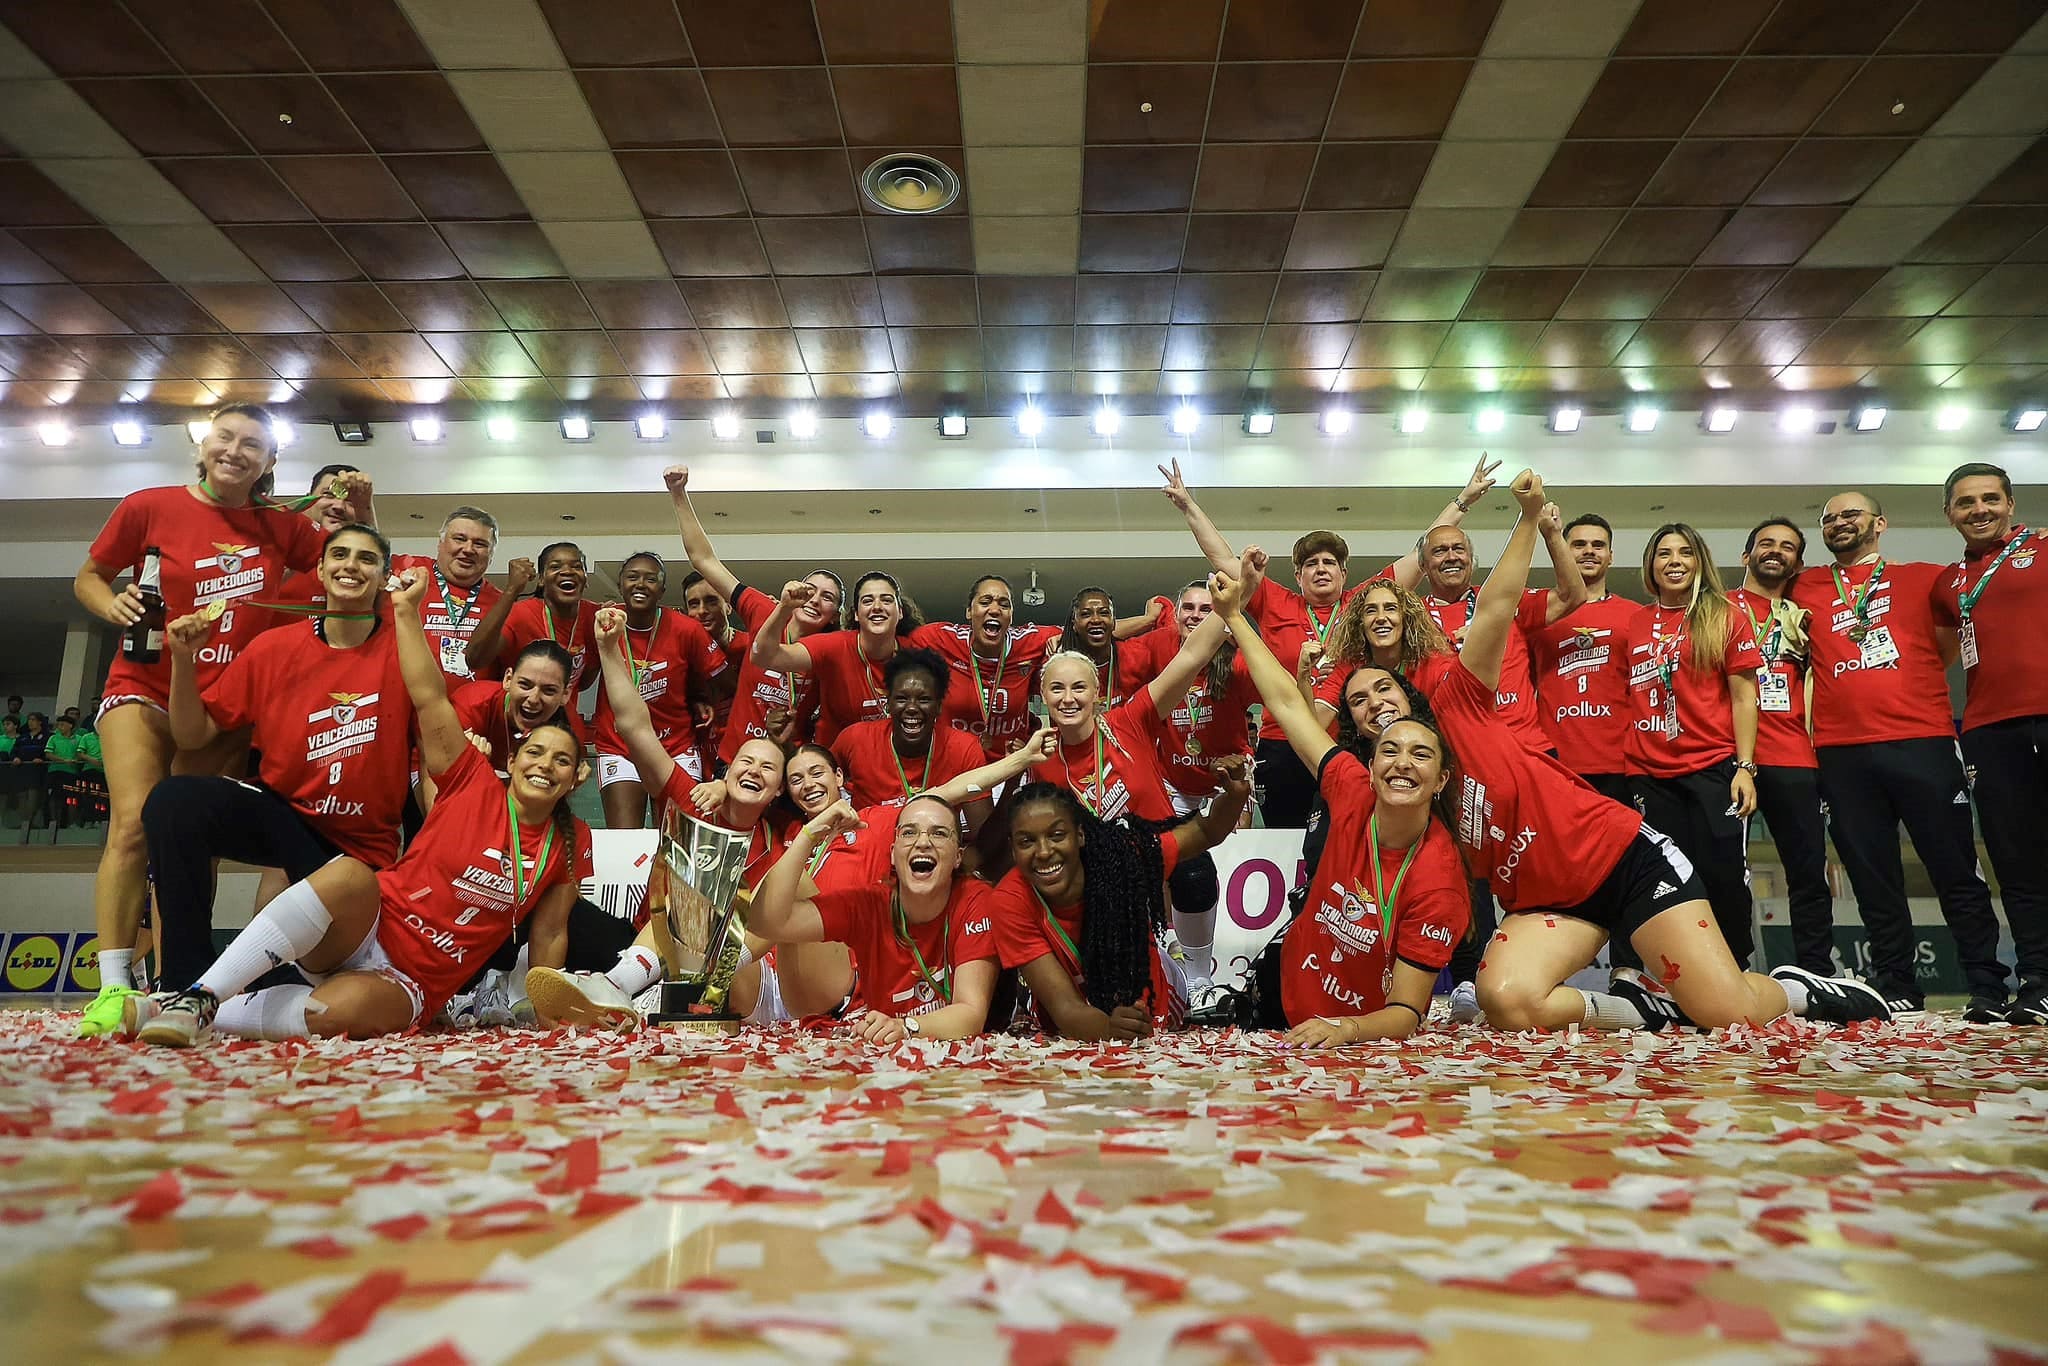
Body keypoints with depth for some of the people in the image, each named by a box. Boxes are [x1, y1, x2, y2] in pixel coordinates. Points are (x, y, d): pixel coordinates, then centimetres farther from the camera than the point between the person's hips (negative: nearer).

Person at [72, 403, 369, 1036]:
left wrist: (361, 511, -4)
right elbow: (88, 577, 9)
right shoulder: (149, 507, -2)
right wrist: (114, 606, -13)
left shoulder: (281, 527, 5)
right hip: (145, 690, -2)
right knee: (134, 824, -17)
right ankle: (112, 986, -15)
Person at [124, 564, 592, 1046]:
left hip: (409, 985, 0)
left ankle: (206, 1016, -18)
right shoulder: (477, 786, 1)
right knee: (352, 874, -36)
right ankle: (195, 999, -29)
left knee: (343, 1010, -37)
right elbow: (429, 698, -6)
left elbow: (549, 934, 9)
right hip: (366, 930, 0)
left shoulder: (572, 843, 5)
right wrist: (407, 611, -12)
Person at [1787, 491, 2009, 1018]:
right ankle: (1898, 991, 13)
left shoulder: (1924, 578, 12)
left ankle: (1988, 988, 9)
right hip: (1842, 754, 1)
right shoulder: (1806, 588, 14)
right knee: (1873, 880, 5)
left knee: (1955, 871, 1)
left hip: (1921, 743, -1)